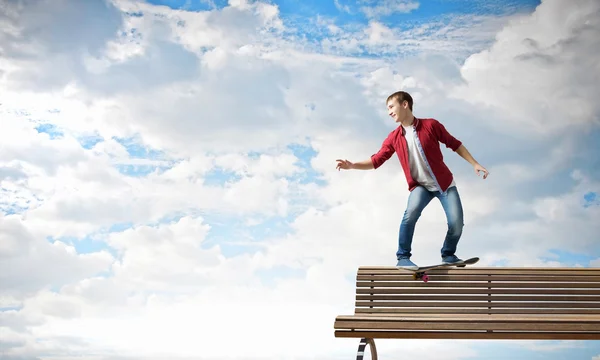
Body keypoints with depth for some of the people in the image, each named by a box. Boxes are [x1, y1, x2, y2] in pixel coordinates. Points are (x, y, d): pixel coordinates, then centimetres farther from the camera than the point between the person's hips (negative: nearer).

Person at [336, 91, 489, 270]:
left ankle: (448, 255, 19)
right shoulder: (393, 138, -3)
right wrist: (352, 165, -16)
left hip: (445, 182, 0)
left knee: (456, 223, -11)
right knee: (411, 213, -29)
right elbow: (376, 161, -1)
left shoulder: (431, 125, -10)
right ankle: (403, 258, -16)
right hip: (420, 185, 0)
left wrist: (475, 164, 0)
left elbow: (454, 144, 0)